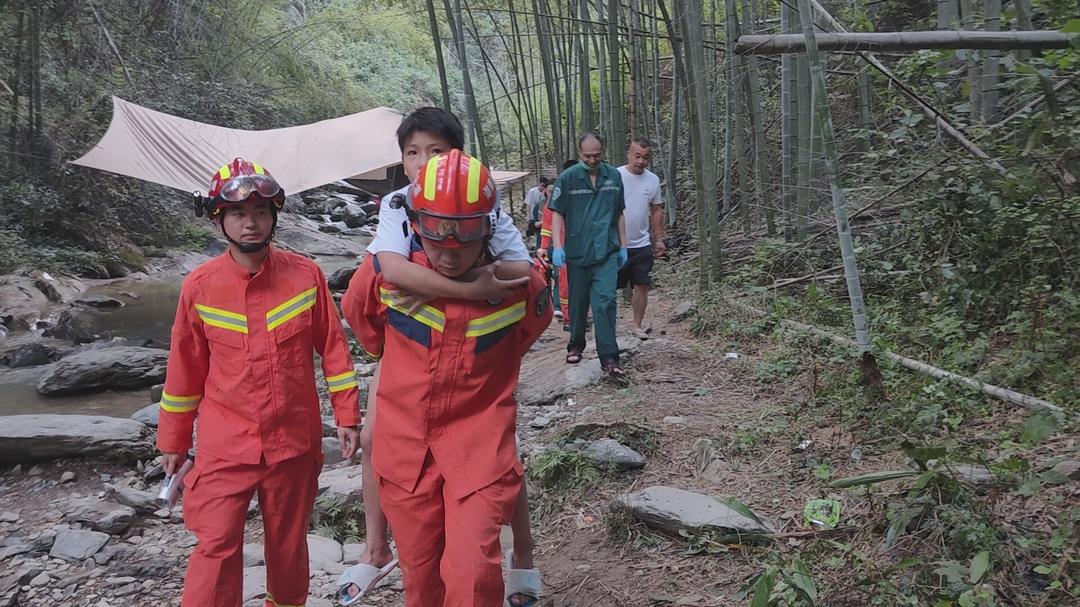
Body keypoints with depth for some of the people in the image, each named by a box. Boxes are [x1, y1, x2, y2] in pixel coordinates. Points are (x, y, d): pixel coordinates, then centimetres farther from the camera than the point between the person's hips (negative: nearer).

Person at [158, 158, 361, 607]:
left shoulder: (306, 275, -5)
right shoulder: (199, 286, -5)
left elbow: (333, 348, 1)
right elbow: (185, 367, 4)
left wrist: (346, 414, 1)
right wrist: (173, 440, 10)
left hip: (295, 438, 1)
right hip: (225, 443, -1)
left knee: (288, 543, 14)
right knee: (217, 546, -5)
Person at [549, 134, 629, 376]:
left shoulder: (614, 176, 6)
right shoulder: (567, 178, -1)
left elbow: (619, 214, 14)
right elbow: (557, 213, 0)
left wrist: (623, 246, 14)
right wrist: (557, 247, -9)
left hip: (607, 252, 0)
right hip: (577, 252, 0)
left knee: (605, 301, -10)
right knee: (578, 302, 11)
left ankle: (609, 357, -9)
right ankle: (576, 345, 31)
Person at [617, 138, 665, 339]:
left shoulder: (653, 180, 4)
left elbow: (657, 211, 13)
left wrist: (659, 239, 10)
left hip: (642, 245, 4)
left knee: (642, 286, 6)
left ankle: (637, 326, 18)